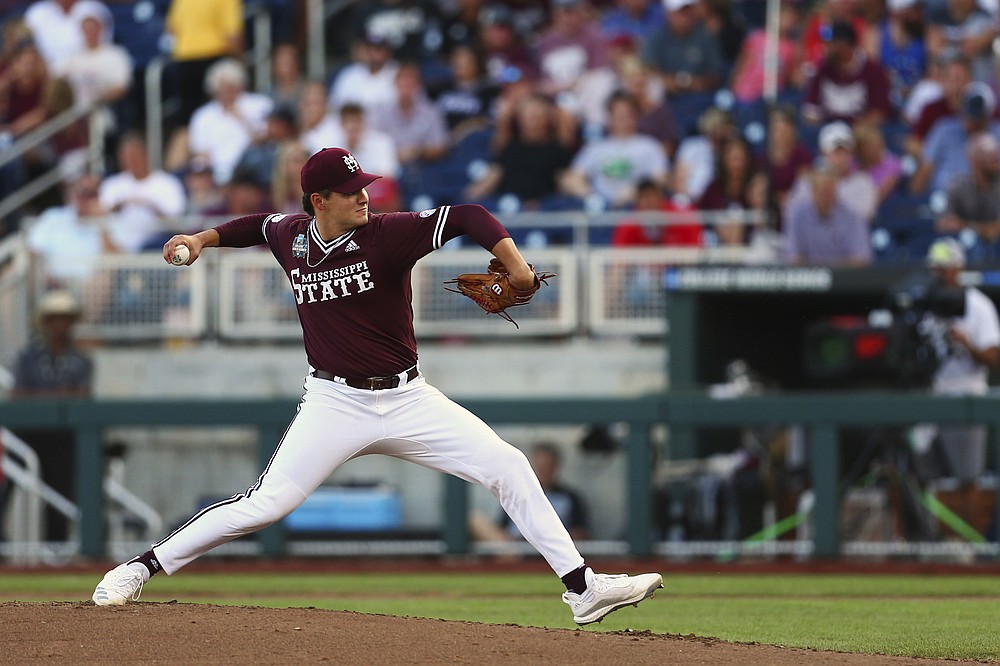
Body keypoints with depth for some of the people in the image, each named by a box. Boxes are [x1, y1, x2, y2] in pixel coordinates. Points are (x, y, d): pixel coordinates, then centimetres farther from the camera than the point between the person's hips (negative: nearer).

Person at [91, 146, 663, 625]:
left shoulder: (386, 234, -11)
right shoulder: (291, 236, -1)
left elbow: (467, 217, -19)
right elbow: (258, 226, 24)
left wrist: (514, 263, -33)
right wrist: (204, 239, 12)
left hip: (408, 400, 0)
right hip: (335, 404, 0)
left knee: (508, 467, -10)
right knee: (264, 505, -10)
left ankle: (583, 588, -5)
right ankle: (140, 568, 2)